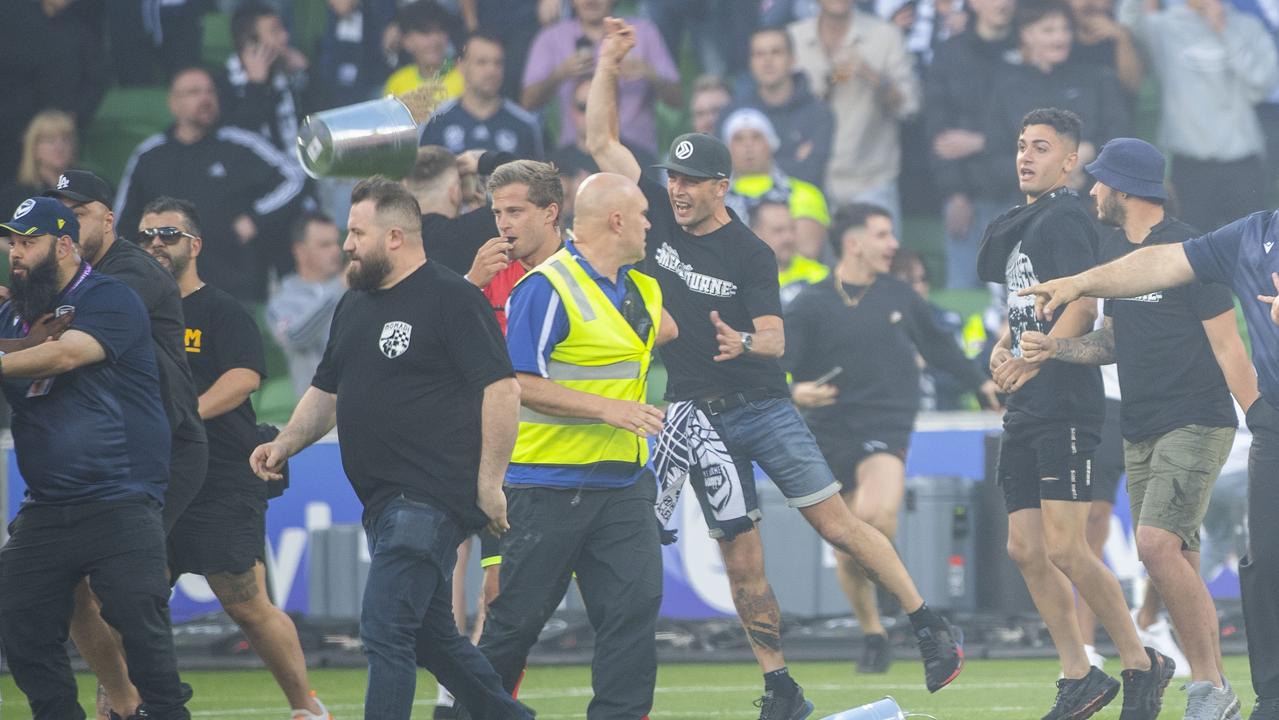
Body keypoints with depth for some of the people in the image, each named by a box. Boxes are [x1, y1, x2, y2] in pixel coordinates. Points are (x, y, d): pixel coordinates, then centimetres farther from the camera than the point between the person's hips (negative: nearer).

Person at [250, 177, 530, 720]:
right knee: (432, 638, 15)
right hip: (384, 501, 9)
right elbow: (328, 391, 26)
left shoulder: (452, 298, -9)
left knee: (386, 630, -15)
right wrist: (285, 444, 10)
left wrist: (489, 482, -17)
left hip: (433, 499, -9)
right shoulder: (354, 304, 17)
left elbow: (501, 388, -14)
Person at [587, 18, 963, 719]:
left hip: (763, 406, -3)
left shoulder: (751, 256, -7)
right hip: (696, 416, 3)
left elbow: (776, 339, -12)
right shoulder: (659, 217, 3)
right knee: (739, 554, 0)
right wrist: (608, 63, -5)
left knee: (834, 521, -8)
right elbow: (603, 141, 4)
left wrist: (744, 343, -34)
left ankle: (929, 626, -1)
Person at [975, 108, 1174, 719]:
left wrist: (1033, 361, -24)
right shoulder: (1017, 225, 19)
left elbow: (1082, 304, -20)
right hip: (1026, 410, 10)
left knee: (1065, 549, -14)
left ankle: (1141, 664, -3)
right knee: (1025, 549, 6)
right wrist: (1003, 345, 10)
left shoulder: (1065, 220, -9)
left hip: (1065, 404, -10)